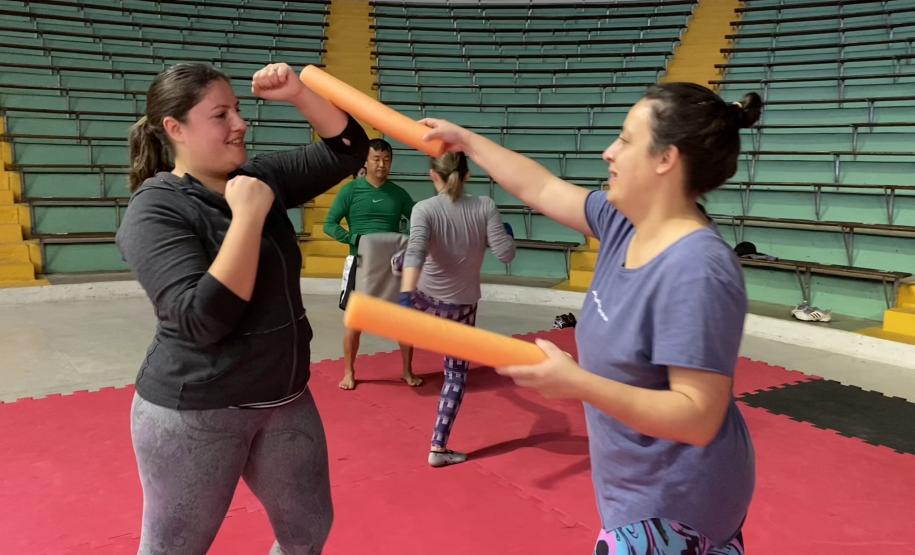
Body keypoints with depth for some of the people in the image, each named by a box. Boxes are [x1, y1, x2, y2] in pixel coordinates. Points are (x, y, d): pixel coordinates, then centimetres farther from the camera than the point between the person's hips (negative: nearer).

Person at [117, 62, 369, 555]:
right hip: (193, 413, -5)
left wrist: (298, 94, -8)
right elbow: (204, 319, -27)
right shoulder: (155, 209, -16)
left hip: (285, 400, 6)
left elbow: (347, 151, 6)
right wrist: (248, 216, -26)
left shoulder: (261, 178, 2)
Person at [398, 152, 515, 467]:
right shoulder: (485, 207, -13)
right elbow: (506, 254, -15)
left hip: (426, 300, 0)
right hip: (463, 306, 0)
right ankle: (438, 448, 17)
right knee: (456, 374, 14)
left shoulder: (424, 209, -18)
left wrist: (406, 295, -43)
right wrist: (505, 235, 6)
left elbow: (415, 252, -34)